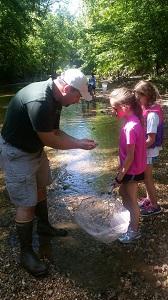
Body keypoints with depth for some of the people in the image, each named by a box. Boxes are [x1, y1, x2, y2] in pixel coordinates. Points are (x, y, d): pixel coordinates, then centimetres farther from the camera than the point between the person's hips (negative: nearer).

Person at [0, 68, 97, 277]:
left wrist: (79, 141, -6)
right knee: (26, 204, -2)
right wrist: (79, 146, -13)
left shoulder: (54, 98, -2)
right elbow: (49, 140, -25)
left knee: (41, 188, 22)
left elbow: (55, 131, 6)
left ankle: (43, 226, 45)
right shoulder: (39, 101, -33)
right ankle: (26, 253, 15)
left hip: (34, 149, 10)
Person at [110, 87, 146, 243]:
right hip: (131, 168, 9)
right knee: (123, 193, 26)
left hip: (132, 170, -9)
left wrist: (119, 177, -15)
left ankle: (134, 231, 32)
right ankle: (132, 218, 48)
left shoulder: (130, 127, -30)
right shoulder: (133, 119, -3)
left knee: (131, 200, 10)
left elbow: (130, 157, -25)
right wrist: (122, 168, 17)